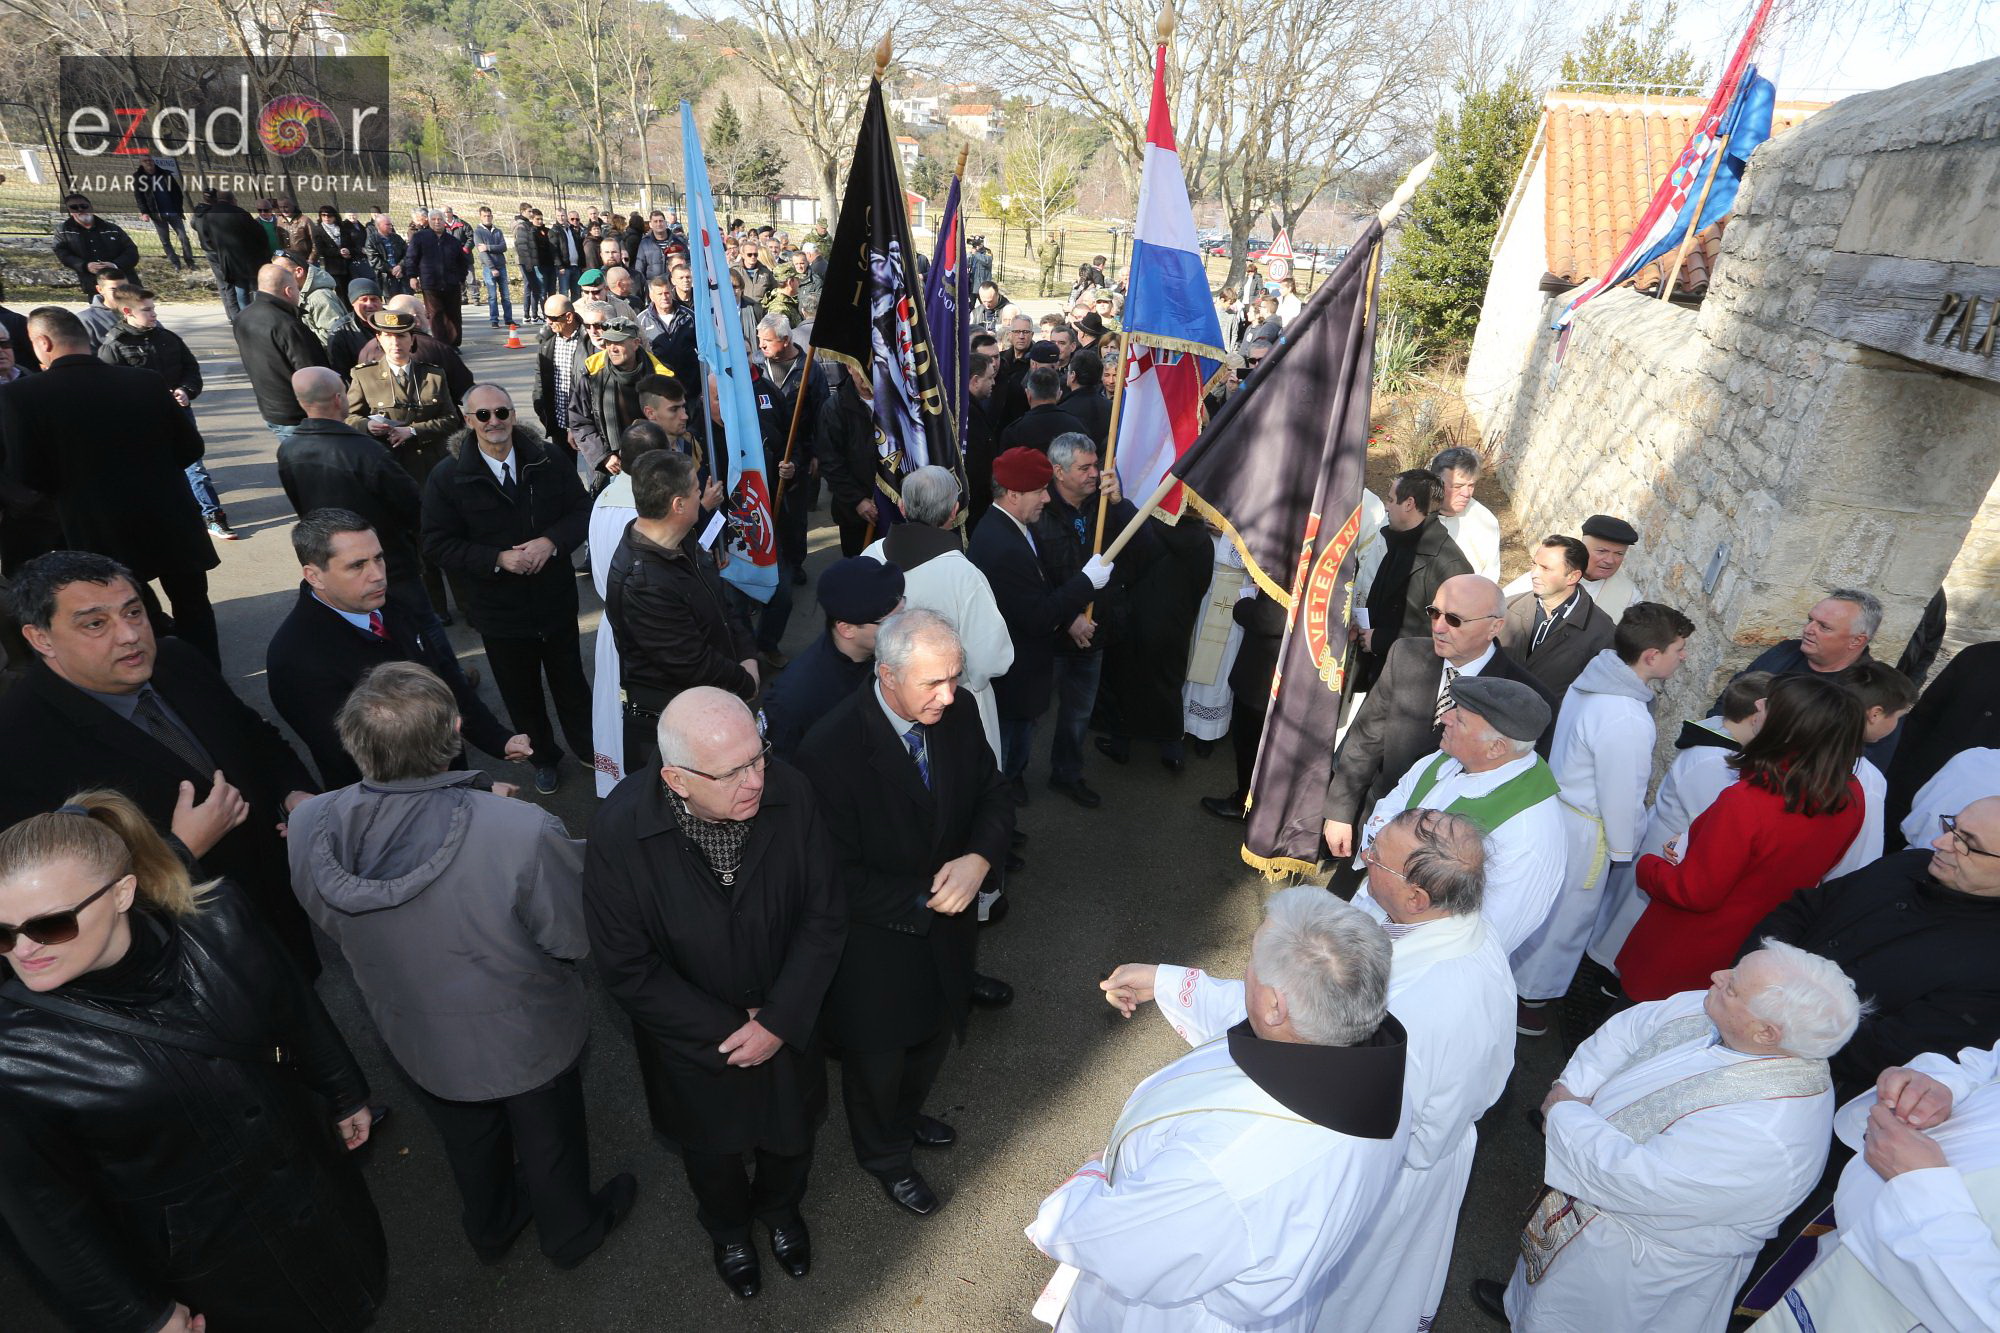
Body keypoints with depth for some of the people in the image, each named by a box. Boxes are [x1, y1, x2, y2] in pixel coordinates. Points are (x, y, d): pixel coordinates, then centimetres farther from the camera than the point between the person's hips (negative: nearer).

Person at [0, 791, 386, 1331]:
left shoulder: (216, 922, -22)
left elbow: (296, 1013, -4)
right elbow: (45, 1207, -13)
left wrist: (345, 1096, 10)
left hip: (313, 1160, 3)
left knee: (362, 1285, 28)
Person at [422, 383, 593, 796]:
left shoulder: (546, 459, -8)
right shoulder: (447, 476, -10)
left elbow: (581, 509, -3)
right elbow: (437, 545, -10)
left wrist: (551, 542, -22)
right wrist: (497, 559, -23)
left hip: (556, 598, 1)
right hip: (499, 609, 0)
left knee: (570, 679, 18)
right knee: (521, 692, 17)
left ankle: (586, 745, 41)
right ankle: (543, 758, 39)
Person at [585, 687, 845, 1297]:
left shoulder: (789, 794, -28)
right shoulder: (620, 830, -31)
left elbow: (825, 916, -16)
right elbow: (627, 970, -20)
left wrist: (779, 1023, -19)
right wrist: (724, 1032, -19)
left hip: (786, 1025, 1)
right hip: (694, 1039, -1)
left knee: (791, 1134, 28)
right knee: (712, 1149, 29)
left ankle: (780, 1207, 64)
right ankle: (727, 1228, 64)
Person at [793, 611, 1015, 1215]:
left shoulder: (958, 713, -15)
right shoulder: (831, 749, -32)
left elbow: (993, 796, -4)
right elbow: (839, 878, -25)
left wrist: (978, 859, -22)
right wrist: (924, 899, -23)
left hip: (946, 926, 6)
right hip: (876, 945, -5)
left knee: (933, 1036, 31)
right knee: (877, 1061, 23)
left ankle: (906, 1115, 64)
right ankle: (885, 1155, 55)